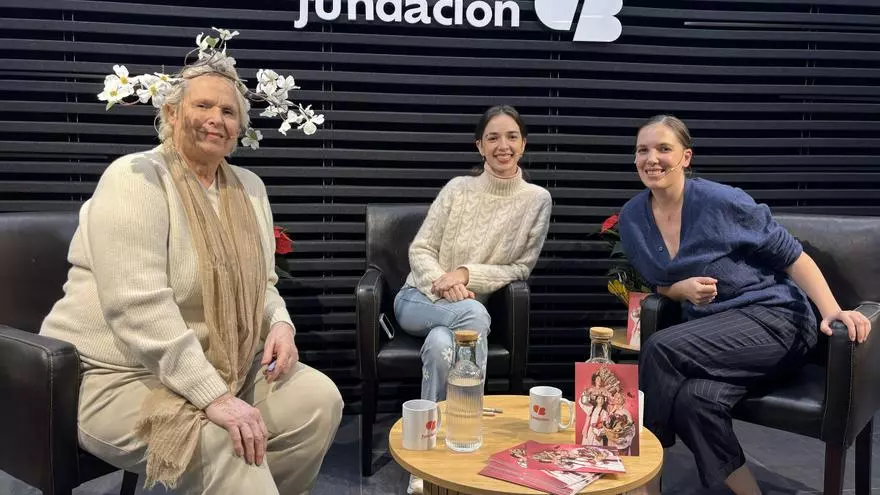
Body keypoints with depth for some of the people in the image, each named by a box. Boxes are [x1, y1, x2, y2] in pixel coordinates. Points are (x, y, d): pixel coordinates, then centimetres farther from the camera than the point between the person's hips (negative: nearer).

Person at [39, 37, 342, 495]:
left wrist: (279, 324, -8)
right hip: (118, 375, -7)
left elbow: (260, 284, 16)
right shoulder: (135, 179, -15)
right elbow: (139, 308, -26)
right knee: (224, 439, -32)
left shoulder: (249, 188, 8)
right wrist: (214, 397, -30)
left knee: (319, 399, -7)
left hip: (217, 367, 8)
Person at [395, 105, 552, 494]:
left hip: (469, 308, 0)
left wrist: (468, 274, -15)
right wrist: (440, 282, -20)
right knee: (473, 313, -35)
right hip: (419, 298, 0)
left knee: (441, 344, -36)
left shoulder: (537, 199, 1)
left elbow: (521, 268, 0)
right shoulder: (458, 188, 2)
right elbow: (419, 249, 1)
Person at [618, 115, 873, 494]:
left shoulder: (722, 201, -14)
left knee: (660, 350, -29)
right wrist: (680, 289, -9)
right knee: (693, 399, -31)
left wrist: (832, 312, -20)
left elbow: (794, 258, -5)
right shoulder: (632, 217, 1)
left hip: (773, 319, -4)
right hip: (710, 330, 4)